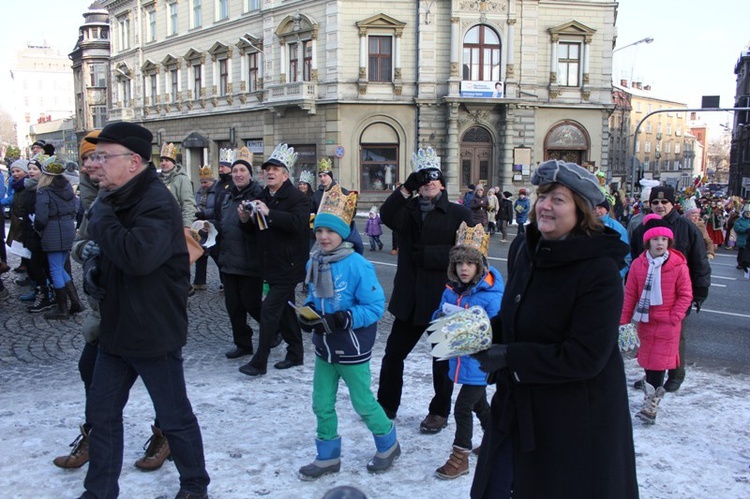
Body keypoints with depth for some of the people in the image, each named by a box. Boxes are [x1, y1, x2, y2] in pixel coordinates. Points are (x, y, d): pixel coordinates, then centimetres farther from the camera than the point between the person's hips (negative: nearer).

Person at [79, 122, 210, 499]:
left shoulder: (157, 203, -21)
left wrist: (101, 217, -25)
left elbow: (138, 256, -38)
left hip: (154, 332, -9)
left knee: (174, 417, 8)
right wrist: (95, 271, 1)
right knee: (101, 412, 17)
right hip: (116, 327, 9)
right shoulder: (115, 199, 8)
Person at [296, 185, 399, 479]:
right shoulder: (314, 263, -1)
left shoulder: (357, 265, -21)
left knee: (363, 403, 10)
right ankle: (328, 458, 32)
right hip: (324, 347, 6)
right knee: (322, 404, 13)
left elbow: (375, 306, -20)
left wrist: (343, 319, -29)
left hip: (352, 350, -6)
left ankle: (388, 446, 36)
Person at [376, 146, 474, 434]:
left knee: (442, 358, 11)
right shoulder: (409, 211, 7)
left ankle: (440, 412, 30)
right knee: (393, 352, 13)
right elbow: (387, 216, -13)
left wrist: (425, 254, -17)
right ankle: (386, 405, 32)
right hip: (410, 298, 4)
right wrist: (406, 189, -21)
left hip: (443, 298, -4)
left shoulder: (459, 214, -4)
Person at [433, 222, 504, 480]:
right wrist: (440, 318, -16)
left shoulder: (491, 295, -21)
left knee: (462, 408, -2)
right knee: (479, 403, 24)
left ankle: (460, 458, 14)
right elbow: (440, 314, 6)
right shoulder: (452, 289, -1)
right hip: (461, 359, 7)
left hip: (480, 362, -7)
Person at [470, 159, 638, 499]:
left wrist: (507, 357, -23)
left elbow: (584, 357, -25)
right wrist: (487, 332, -6)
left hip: (575, 417, -7)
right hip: (518, 406, 7)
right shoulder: (523, 249, 0)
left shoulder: (600, 270, -22)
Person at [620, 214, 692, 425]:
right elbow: (630, 293, 2)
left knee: (658, 362, -4)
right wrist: (624, 319, 1)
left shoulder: (679, 265, -10)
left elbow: (685, 295, -3)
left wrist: (674, 317, -11)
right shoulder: (638, 264, -3)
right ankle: (653, 389, 33)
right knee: (648, 360, 14)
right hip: (645, 320, 3)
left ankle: (651, 405, -1)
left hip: (667, 323, -3)